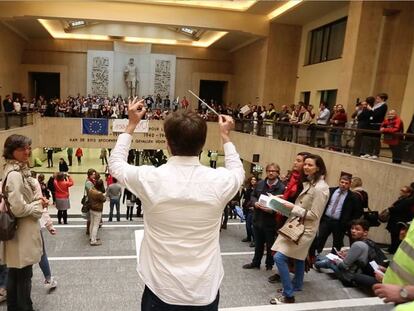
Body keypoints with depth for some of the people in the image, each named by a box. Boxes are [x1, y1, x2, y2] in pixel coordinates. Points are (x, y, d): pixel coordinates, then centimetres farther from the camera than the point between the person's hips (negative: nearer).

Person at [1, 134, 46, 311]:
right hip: (22, 233, -10)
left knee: (15, 275, 21)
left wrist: (38, 200, 0)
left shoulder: (20, 170, 8)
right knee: (23, 277, 5)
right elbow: (18, 208, -27)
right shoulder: (14, 174, -22)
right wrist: (39, 205, -11)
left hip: (19, 232, 10)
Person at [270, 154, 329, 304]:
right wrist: (288, 204, 4)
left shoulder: (320, 188, -21)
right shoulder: (309, 183, 8)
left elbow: (313, 215, -22)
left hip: (305, 229, -9)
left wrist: (293, 208, -20)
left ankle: (288, 295, -1)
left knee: (279, 257, -12)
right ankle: (296, 285, 42)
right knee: (298, 257, 23)